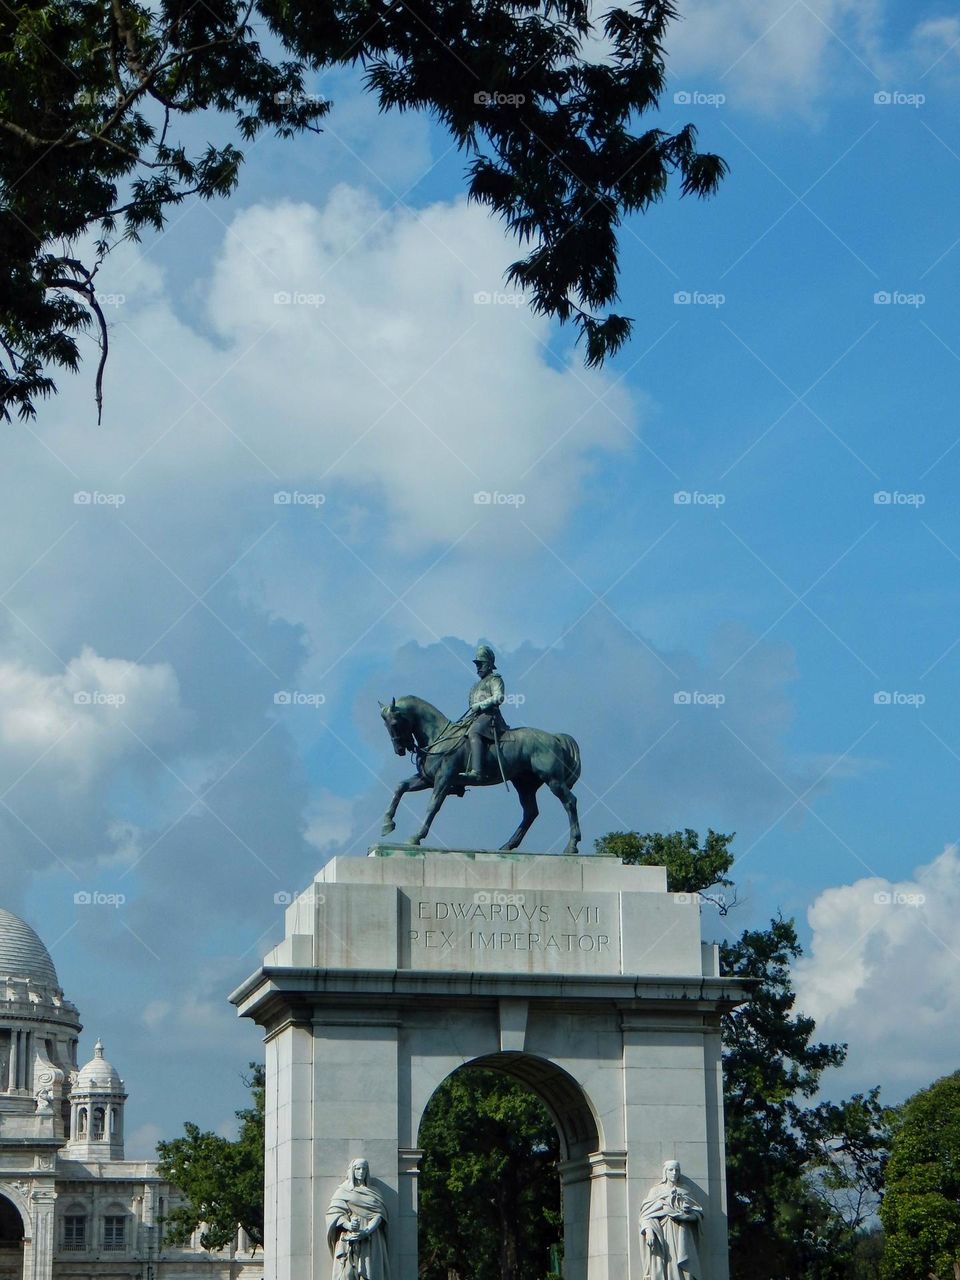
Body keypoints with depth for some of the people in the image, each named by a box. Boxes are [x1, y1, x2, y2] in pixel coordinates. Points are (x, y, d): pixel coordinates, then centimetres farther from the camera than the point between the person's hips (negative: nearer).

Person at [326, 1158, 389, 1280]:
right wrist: (348, 1225, -19)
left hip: (371, 1241, 1)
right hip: (348, 1241, -1)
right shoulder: (342, 1191, 15)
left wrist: (367, 1230, -15)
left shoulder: (374, 1193, 19)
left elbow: (379, 1214, 4)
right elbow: (334, 1213, 2)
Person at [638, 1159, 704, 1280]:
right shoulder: (656, 1191, 13)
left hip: (681, 1235, 2)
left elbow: (698, 1213, 12)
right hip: (662, 1235, -2)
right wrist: (648, 1230, -15)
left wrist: (685, 1212, -8)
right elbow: (646, 1214, 3)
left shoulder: (684, 1192, 18)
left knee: (683, 1270, -10)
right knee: (661, 1270, -13)